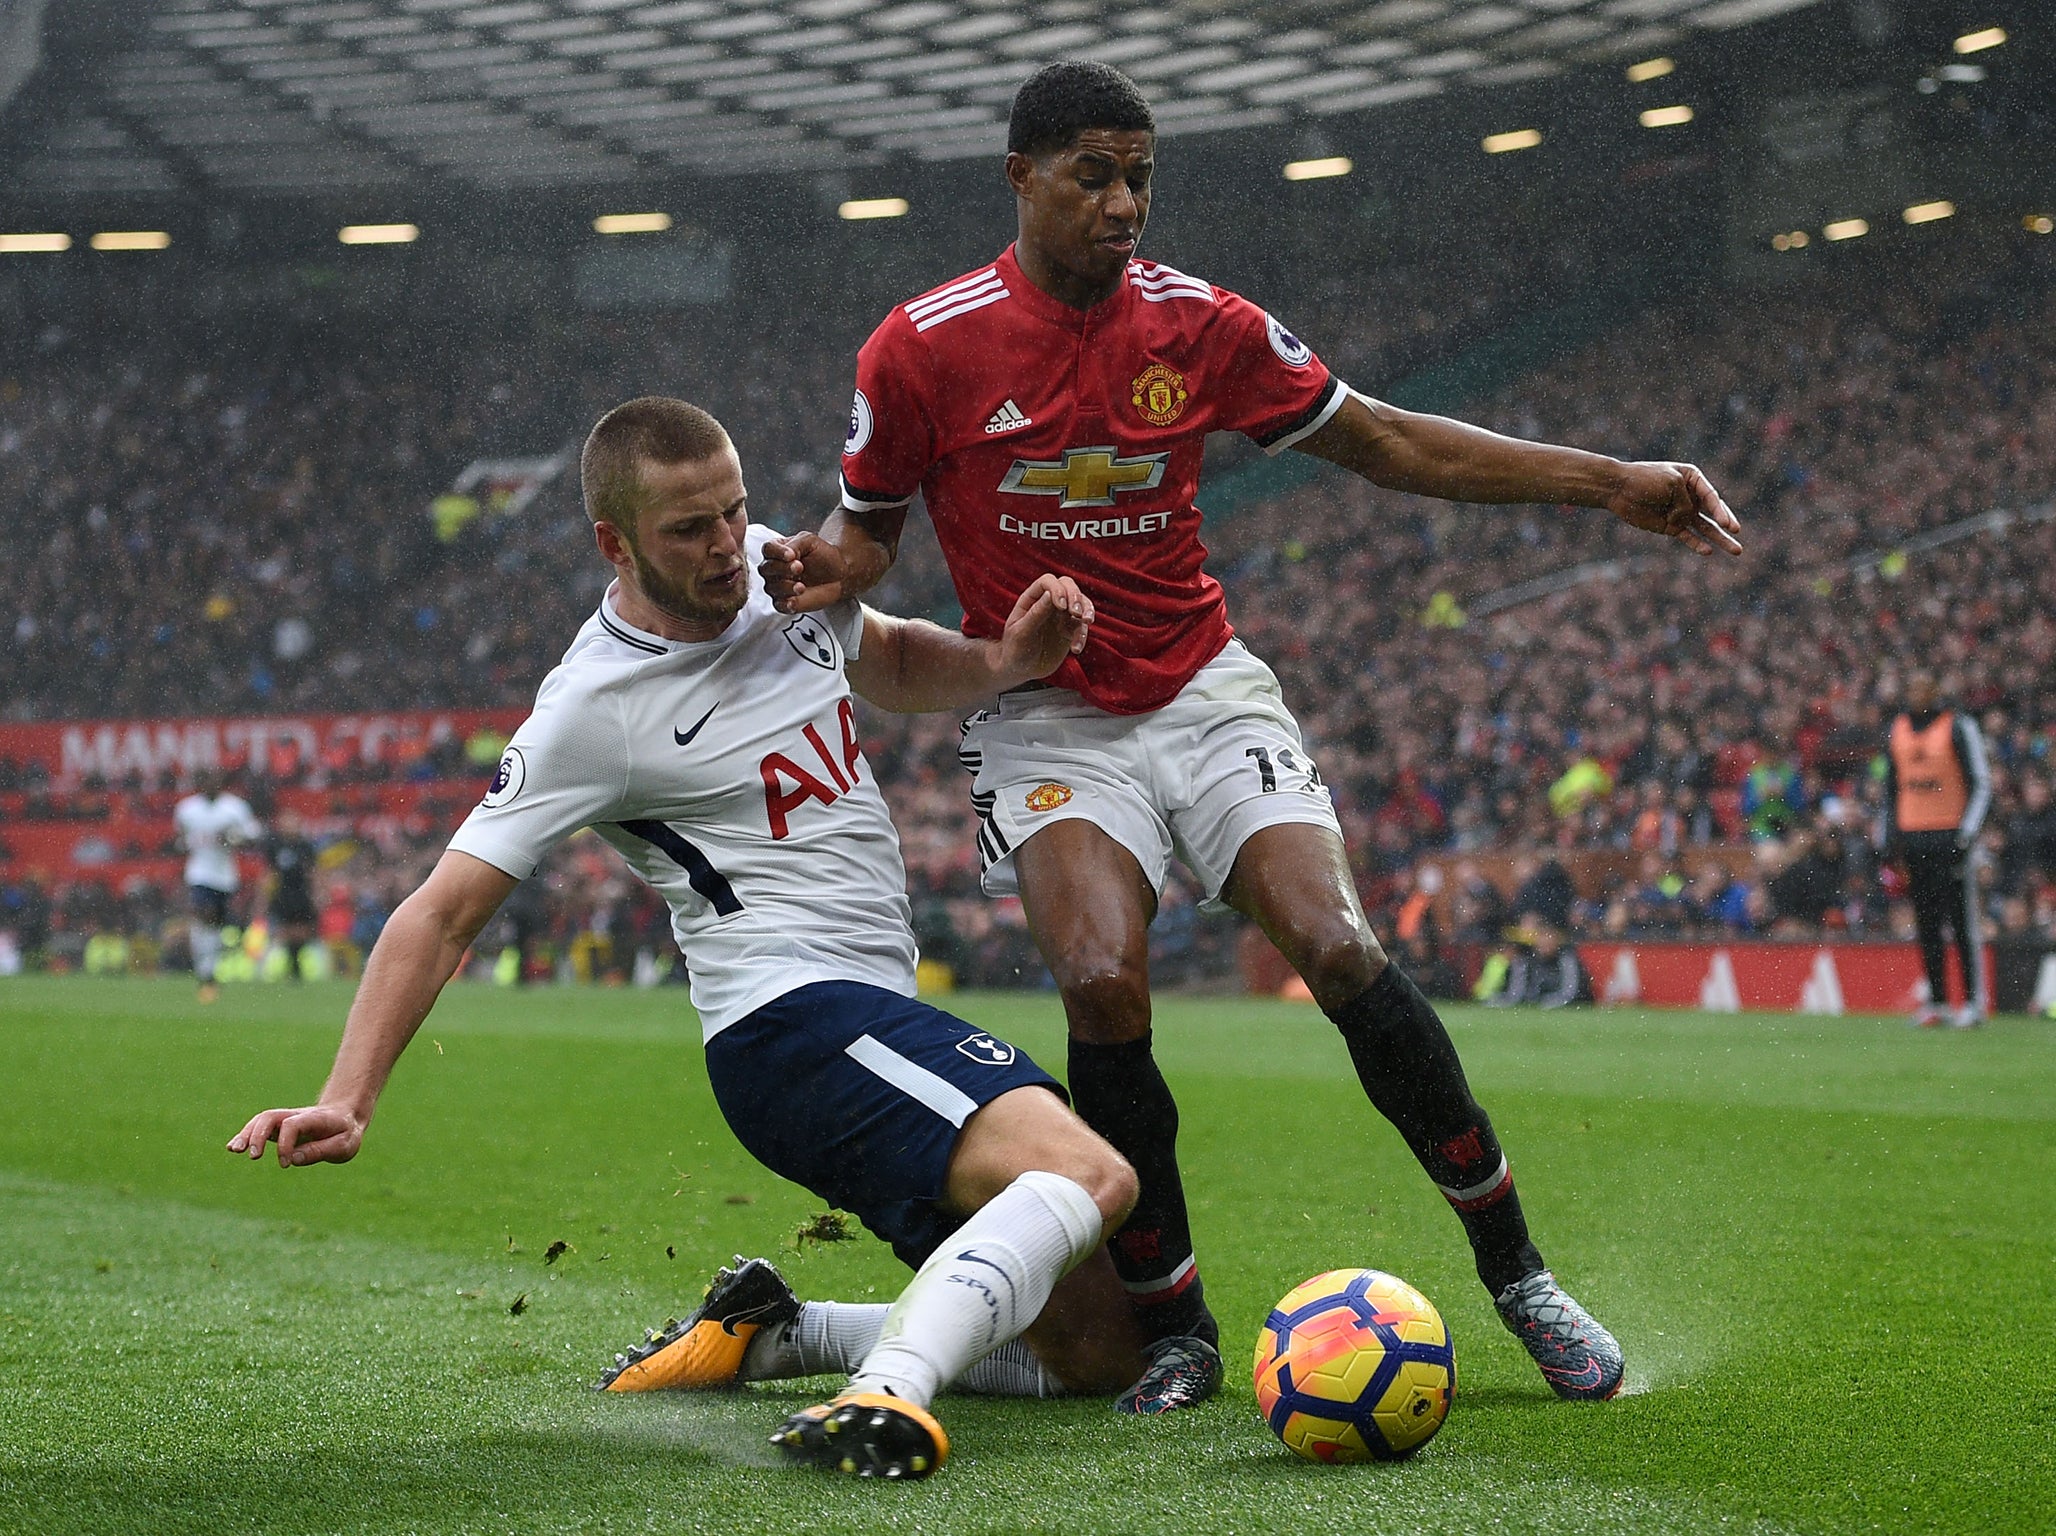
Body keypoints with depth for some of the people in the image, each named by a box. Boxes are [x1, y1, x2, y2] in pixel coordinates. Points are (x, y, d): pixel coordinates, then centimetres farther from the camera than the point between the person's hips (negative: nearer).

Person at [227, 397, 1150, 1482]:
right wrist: (345, 1102, -24)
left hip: (879, 1014, 8)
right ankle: (879, 1400, -49)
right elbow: (444, 912, -13)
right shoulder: (593, 709, -12)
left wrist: (1007, 660, 7)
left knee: (1101, 1353, 9)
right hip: (795, 1019, -8)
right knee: (1090, 1176, -33)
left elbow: (893, 666, 29)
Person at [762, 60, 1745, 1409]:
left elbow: (1386, 443, 8)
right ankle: (1175, 1330, -8)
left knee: (1339, 953, -18)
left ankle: (1516, 1274, -2)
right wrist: (830, 569, -18)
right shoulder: (923, 350, -7)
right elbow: (869, 525, 7)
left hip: (1205, 690, 2)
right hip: (1048, 724, -2)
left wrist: (1614, 484, 4)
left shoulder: (1202, 326, -1)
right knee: (1103, 986, -26)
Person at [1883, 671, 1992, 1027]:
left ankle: (1975, 1000, -3)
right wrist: (1890, 834, 14)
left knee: (1962, 920, -5)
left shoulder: (1958, 727, -4)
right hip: (1912, 835, 5)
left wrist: (1967, 833, -13)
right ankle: (1936, 1001, 9)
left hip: (1950, 834, -5)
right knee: (1926, 921, 5)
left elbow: (1981, 784, -5)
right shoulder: (1897, 729, 13)